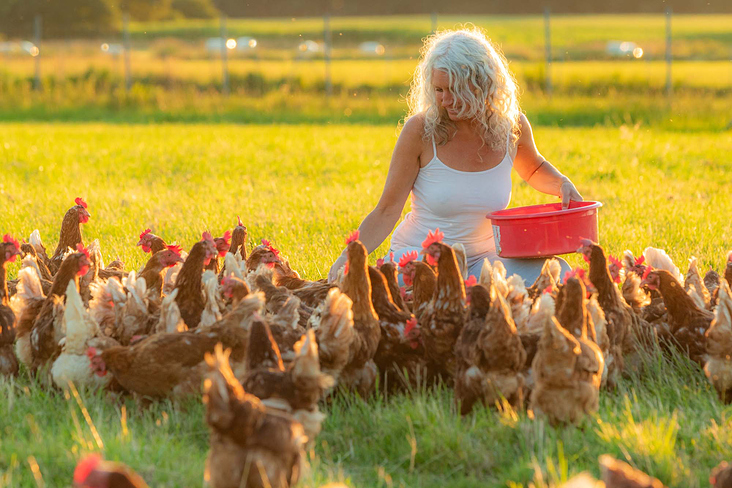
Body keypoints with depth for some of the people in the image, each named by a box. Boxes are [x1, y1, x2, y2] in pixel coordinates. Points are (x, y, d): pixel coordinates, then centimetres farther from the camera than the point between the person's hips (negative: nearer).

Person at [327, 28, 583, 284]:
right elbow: (387, 212, -10)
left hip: (480, 259, 4)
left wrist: (561, 184, 0)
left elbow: (534, 169, 22)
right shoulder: (420, 130, -14)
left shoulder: (511, 126, -3)